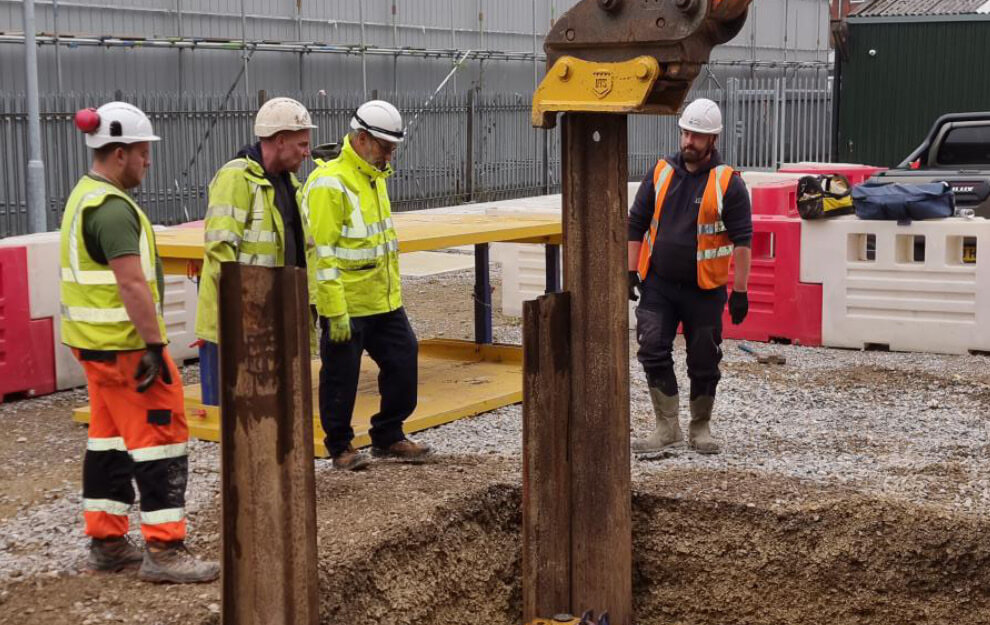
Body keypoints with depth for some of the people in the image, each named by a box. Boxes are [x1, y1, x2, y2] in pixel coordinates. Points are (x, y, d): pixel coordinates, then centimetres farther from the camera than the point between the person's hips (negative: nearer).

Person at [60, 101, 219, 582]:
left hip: (96, 342, 10)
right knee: (160, 437, -5)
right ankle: (163, 551, -2)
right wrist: (154, 345, -24)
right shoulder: (113, 209, -19)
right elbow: (131, 284, -25)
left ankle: (106, 542, 22)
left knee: (110, 438, 16)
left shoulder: (83, 198, 14)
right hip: (124, 344, -10)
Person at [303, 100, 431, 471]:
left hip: (385, 302, 9)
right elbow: (322, 252, -21)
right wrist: (335, 311, -23)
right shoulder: (329, 183, -17)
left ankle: (388, 437, 24)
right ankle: (340, 447, 18)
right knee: (341, 377, 4)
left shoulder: (374, 178, 13)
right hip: (346, 306, -9)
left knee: (403, 361, 10)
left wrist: (394, 288, 22)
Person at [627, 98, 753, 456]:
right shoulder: (661, 173, 5)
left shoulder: (728, 183, -6)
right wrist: (631, 272, 5)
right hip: (658, 285, 3)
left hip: (704, 290, -2)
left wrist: (740, 291, -10)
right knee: (653, 352, -8)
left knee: (704, 363, 7)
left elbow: (742, 240, -6)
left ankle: (700, 429, 23)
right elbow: (636, 224, 10)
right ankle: (668, 427, 2)